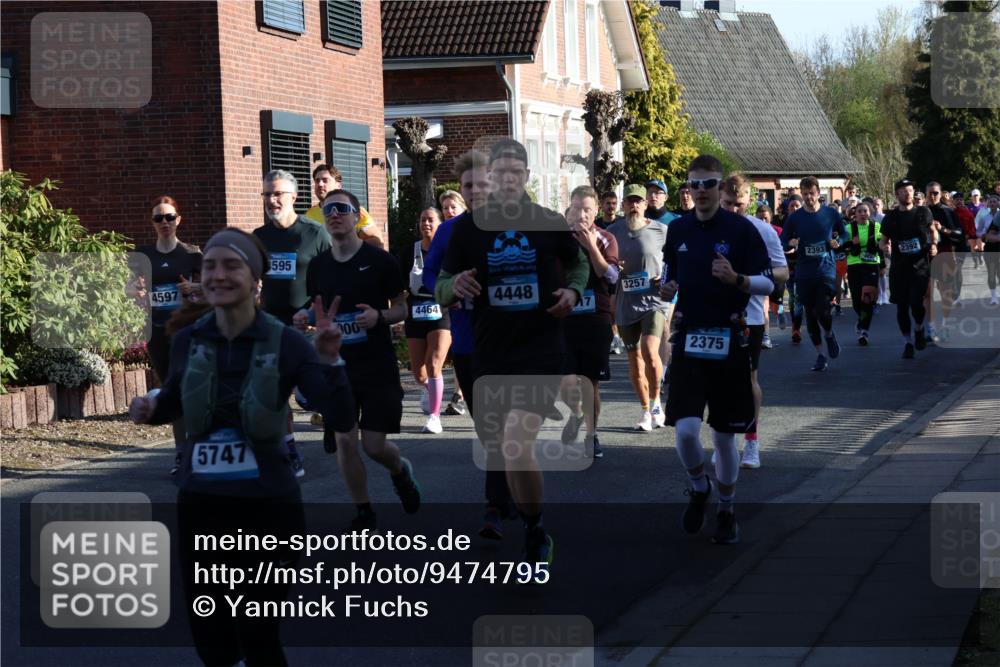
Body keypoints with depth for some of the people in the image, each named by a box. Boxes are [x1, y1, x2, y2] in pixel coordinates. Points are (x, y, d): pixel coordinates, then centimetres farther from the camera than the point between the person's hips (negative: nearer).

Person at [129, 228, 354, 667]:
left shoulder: (285, 343, -11)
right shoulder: (187, 341, -2)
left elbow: (341, 420, -15)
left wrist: (330, 362, -28)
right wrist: (150, 408, -4)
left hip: (265, 508, -3)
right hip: (199, 505, 3)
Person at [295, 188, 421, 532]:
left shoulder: (380, 260, -6)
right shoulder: (318, 265, 6)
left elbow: (401, 309, -1)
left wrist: (379, 316, -21)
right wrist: (305, 317, -3)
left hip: (378, 366, -3)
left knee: (374, 444, -3)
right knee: (345, 440, -2)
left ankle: (400, 470, 33)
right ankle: (364, 513, 12)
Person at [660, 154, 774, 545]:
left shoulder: (741, 229, -5)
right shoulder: (678, 230, 7)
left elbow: (768, 285, -5)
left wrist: (736, 279, -23)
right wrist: (666, 290, -2)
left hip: (729, 343, -2)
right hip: (688, 340, 2)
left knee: (725, 435, 6)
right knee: (685, 429, -12)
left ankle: (726, 510, 25)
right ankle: (698, 488, 17)